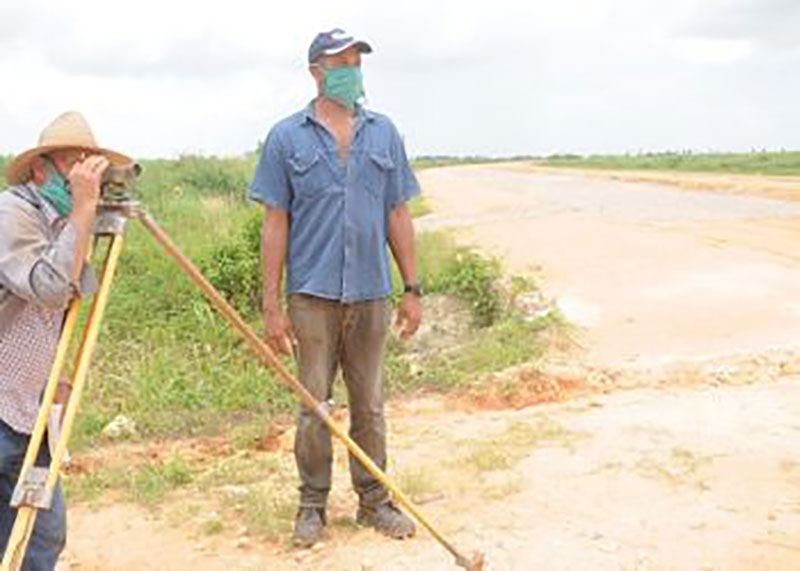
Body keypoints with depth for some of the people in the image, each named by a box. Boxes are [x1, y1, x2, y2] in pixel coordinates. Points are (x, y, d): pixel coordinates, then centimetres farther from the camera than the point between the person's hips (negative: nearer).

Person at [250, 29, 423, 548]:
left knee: (370, 405, 11)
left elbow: (398, 215, 10)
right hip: (313, 294, -2)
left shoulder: (384, 133, 10)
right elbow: (275, 223, -1)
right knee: (313, 406, 5)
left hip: (371, 293, 3)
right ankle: (313, 505, 20)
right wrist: (272, 304, -6)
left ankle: (374, 501, 24)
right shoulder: (287, 137, 1)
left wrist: (413, 289, 6)